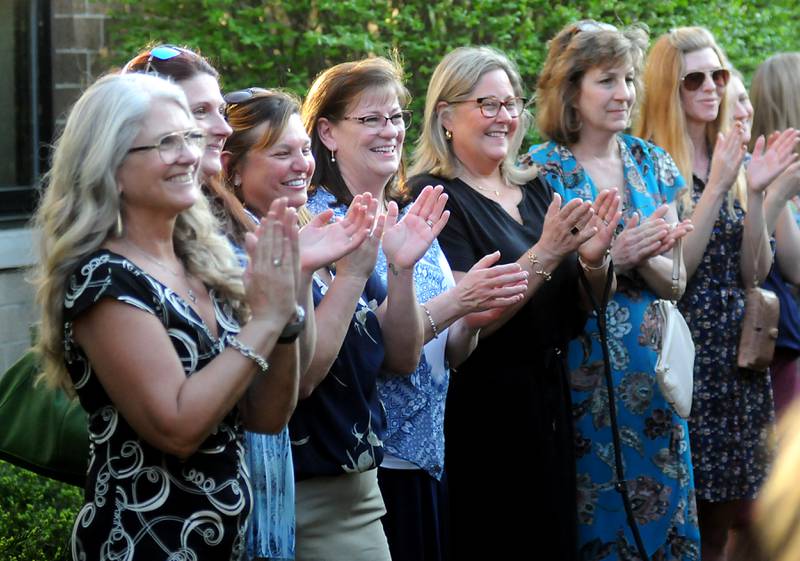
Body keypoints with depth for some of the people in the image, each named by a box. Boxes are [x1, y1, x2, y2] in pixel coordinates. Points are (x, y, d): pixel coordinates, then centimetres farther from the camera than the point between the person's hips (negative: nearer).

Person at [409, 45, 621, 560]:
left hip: (548, 399, 7)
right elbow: (469, 319, -20)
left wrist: (593, 259, -9)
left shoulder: (534, 190, 10)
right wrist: (546, 253, -25)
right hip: (481, 408, -7)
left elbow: (579, 308, 11)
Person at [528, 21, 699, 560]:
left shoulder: (652, 163, 7)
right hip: (580, 368, -4)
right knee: (597, 515, 2)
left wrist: (645, 254, -16)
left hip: (652, 366, 4)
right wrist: (611, 258, -21)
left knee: (662, 506, 7)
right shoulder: (541, 169, -5)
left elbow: (673, 284, 5)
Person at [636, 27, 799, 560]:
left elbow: (753, 272, 4)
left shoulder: (735, 161, 9)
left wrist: (755, 192, -9)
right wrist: (717, 188, -20)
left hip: (736, 351, 6)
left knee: (722, 516, 11)